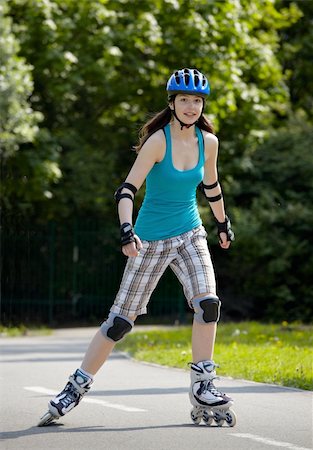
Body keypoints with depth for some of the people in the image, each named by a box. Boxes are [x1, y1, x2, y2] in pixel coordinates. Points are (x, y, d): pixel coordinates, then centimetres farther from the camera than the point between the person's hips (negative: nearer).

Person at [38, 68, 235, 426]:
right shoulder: (158, 140, -17)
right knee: (121, 318, -3)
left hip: (190, 234, 4)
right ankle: (76, 387, 8)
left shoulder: (208, 142, 0)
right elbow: (127, 189, -24)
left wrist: (223, 224, 28)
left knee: (207, 303, -16)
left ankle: (202, 385, -3)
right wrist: (127, 231, -37)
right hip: (151, 240, -4)